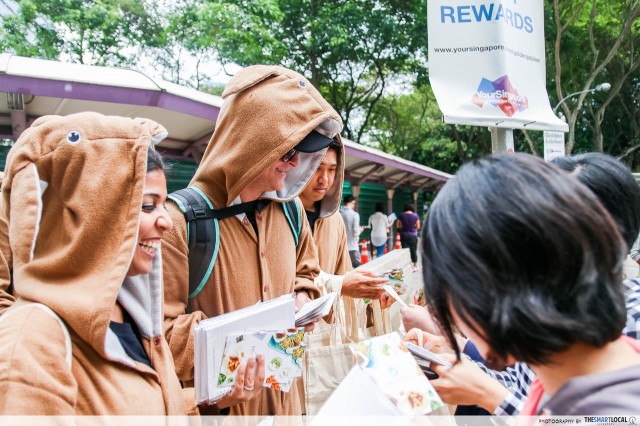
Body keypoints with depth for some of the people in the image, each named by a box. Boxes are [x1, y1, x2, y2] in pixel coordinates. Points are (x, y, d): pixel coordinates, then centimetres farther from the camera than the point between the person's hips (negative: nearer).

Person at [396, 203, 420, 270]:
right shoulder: (415, 216, -6)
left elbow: (397, 225, 0)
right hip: (413, 235, -1)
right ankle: (415, 266, 18)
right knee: (413, 251, 9)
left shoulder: (401, 215, -3)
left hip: (404, 235, 1)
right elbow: (418, 227, -3)